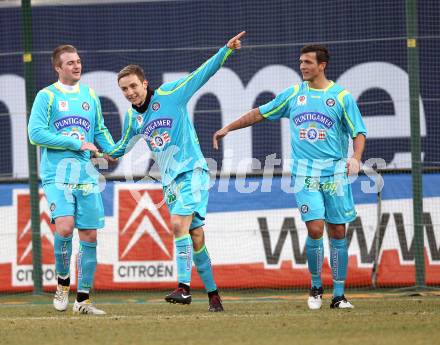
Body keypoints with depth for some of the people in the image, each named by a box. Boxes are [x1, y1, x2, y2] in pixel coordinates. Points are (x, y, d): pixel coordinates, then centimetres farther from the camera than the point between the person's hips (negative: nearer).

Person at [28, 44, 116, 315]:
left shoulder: (90, 96, 15)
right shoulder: (47, 96, 0)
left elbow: (100, 130, 23)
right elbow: (36, 133, -10)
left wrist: (113, 150, 3)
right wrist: (77, 143, -12)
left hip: (86, 176, 5)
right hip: (57, 174, -5)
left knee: (89, 236, 2)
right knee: (65, 227, -22)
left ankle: (83, 299, 10)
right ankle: (63, 283, 0)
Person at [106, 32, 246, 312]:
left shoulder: (169, 95, -4)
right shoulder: (133, 118, 12)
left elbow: (203, 74, -8)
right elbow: (123, 146, 31)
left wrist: (227, 50, -17)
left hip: (191, 170, -6)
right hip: (169, 180, 6)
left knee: (178, 223, -24)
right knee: (196, 236, 5)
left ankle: (184, 286, -27)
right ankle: (213, 293, 13)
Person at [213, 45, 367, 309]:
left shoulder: (341, 96, 2)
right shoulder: (293, 94, 9)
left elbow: (358, 132, 1)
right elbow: (259, 114, 19)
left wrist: (355, 158, -17)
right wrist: (228, 128, 17)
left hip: (335, 173, -1)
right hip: (305, 175, 1)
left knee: (338, 233, 0)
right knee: (315, 229, -13)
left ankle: (339, 295, 7)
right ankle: (316, 287, 6)